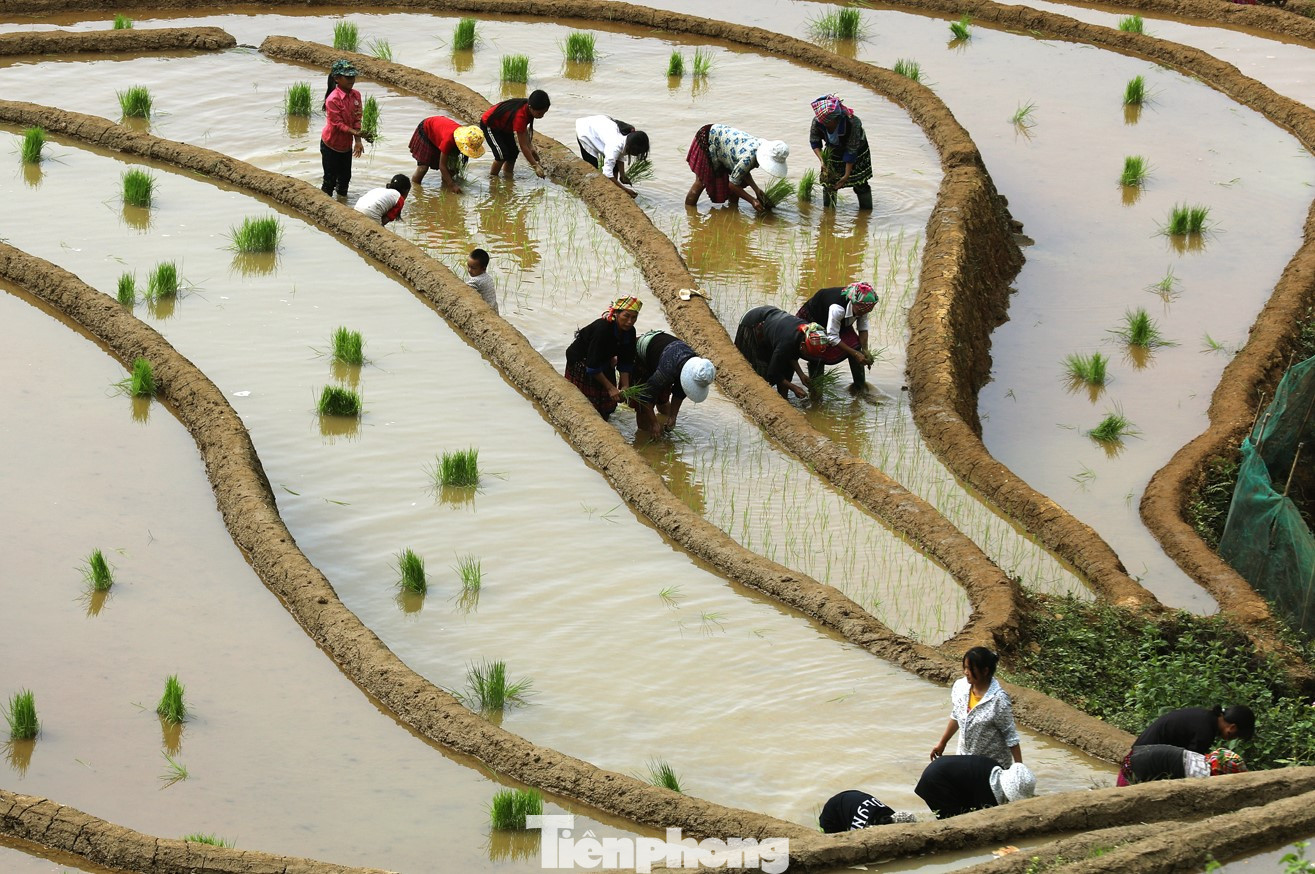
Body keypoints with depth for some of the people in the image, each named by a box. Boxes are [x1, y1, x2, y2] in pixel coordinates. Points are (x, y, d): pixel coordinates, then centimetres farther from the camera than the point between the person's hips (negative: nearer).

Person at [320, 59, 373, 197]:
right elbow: (338, 123, -24)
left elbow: (357, 119, -1)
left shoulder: (356, 95, -4)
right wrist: (356, 133, -33)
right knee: (330, 180, 0)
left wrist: (358, 141, -11)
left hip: (346, 144, 7)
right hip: (331, 144, -7)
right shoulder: (333, 99, -26)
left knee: (345, 178, 17)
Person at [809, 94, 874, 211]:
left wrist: (847, 175, -28)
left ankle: (866, 210, 15)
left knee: (860, 183, 0)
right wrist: (822, 160, -25)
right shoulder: (817, 122, -30)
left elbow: (851, 152, -31)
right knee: (828, 181, 1)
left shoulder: (852, 123, -40)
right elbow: (814, 142, -11)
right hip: (833, 150, 3)